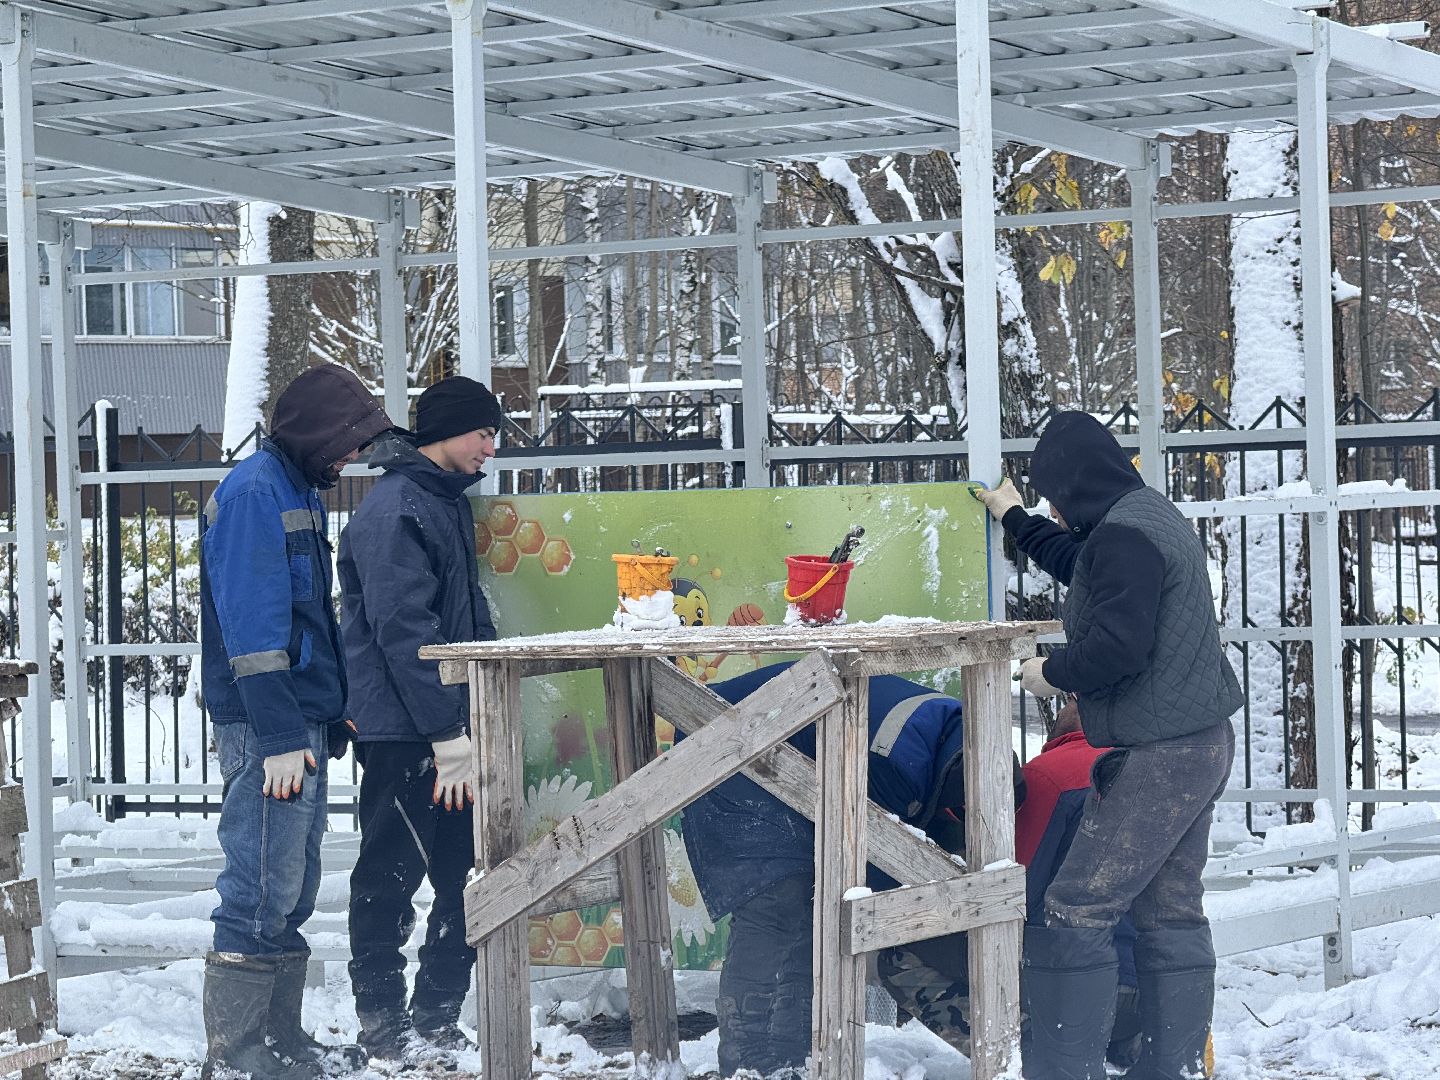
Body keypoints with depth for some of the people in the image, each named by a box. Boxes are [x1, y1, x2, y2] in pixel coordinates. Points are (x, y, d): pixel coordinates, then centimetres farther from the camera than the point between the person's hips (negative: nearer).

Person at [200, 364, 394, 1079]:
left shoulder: (298, 492, 18)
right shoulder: (254, 493, -13)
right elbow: (252, 625, -19)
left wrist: (333, 711, 20)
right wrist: (279, 738, -22)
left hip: (301, 724, 10)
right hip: (267, 726, -10)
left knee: (292, 891, 13)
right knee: (261, 893, -9)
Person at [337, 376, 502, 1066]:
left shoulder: (447, 502, 17)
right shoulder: (396, 510, -14)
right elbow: (403, 632, -20)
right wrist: (449, 736, -21)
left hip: (448, 728, 9)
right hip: (403, 732, -9)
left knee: (465, 879, 8)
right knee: (390, 880, 1)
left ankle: (435, 1022, 17)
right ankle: (384, 1027, 9)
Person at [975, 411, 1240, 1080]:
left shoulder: (1123, 534, -16)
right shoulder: (1152, 517, 16)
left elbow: (1116, 645, -26)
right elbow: (1076, 562, 38)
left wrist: (1052, 673, -8)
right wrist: (1013, 518, 48)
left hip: (1156, 759, -11)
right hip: (1200, 747, 11)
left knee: (1075, 915, -9)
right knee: (1170, 916, 12)